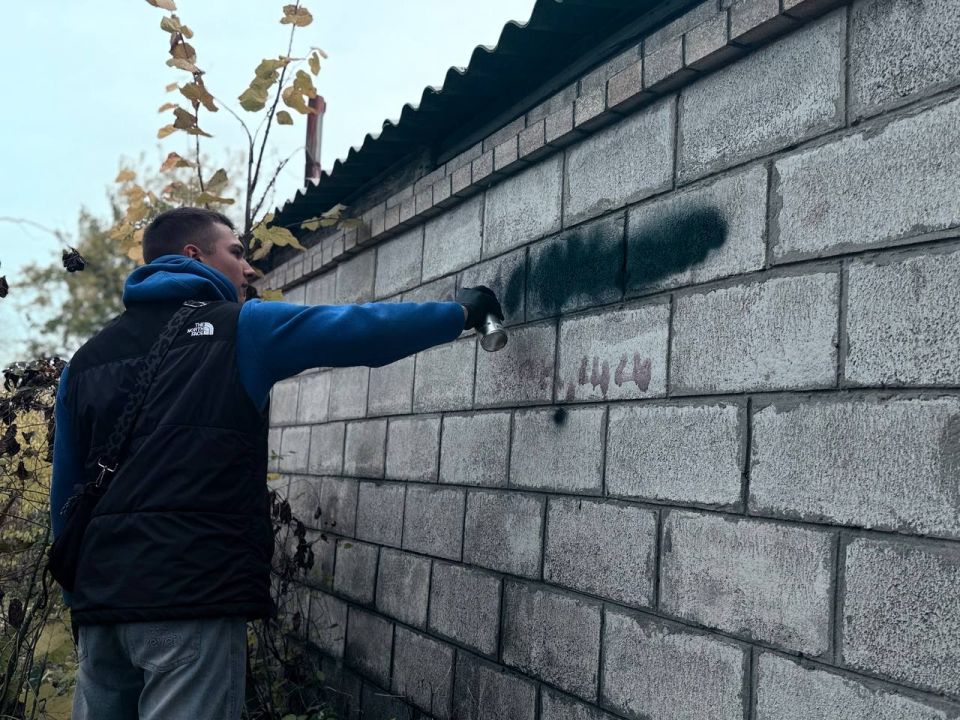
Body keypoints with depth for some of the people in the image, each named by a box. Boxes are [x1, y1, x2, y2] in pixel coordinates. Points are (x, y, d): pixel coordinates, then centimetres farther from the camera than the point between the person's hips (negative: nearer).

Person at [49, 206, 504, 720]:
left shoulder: (87, 357, 16)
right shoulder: (240, 329, 1)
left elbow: (65, 493, 18)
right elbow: (365, 330, 1)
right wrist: (461, 312, 15)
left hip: (101, 600, 6)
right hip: (193, 596, -6)